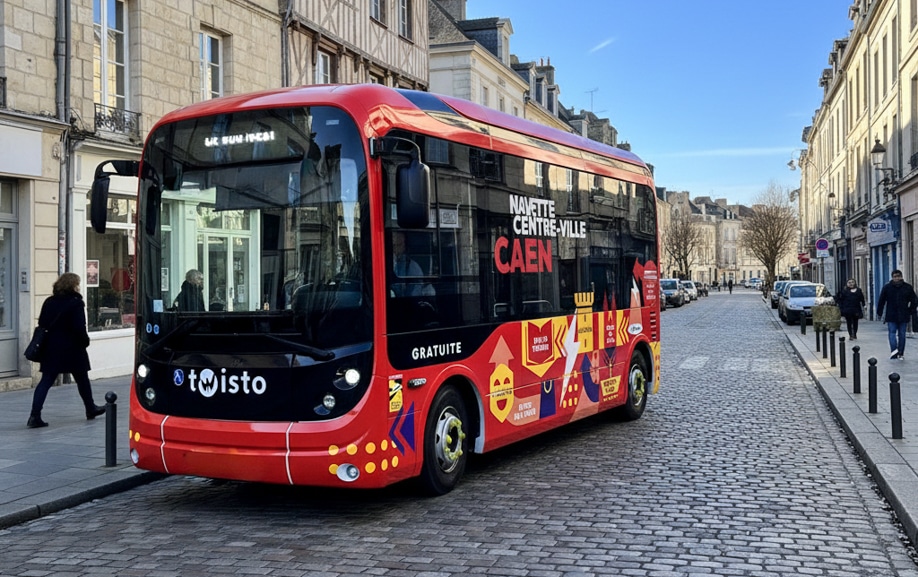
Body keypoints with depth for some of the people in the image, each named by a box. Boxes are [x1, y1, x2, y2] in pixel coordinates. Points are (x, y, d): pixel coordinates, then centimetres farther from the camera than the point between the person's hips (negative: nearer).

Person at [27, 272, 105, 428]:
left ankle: (35, 416, -11)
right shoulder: (76, 303, -12)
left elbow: (42, 324, 8)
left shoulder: (49, 302, 6)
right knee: (82, 379, 14)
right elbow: (80, 328, -17)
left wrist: (45, 343, 15)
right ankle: (91, 409, 30)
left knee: (46, 381, 1)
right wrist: (85, 341, -2)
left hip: (51, 348, 4)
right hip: (72, 349, -4)